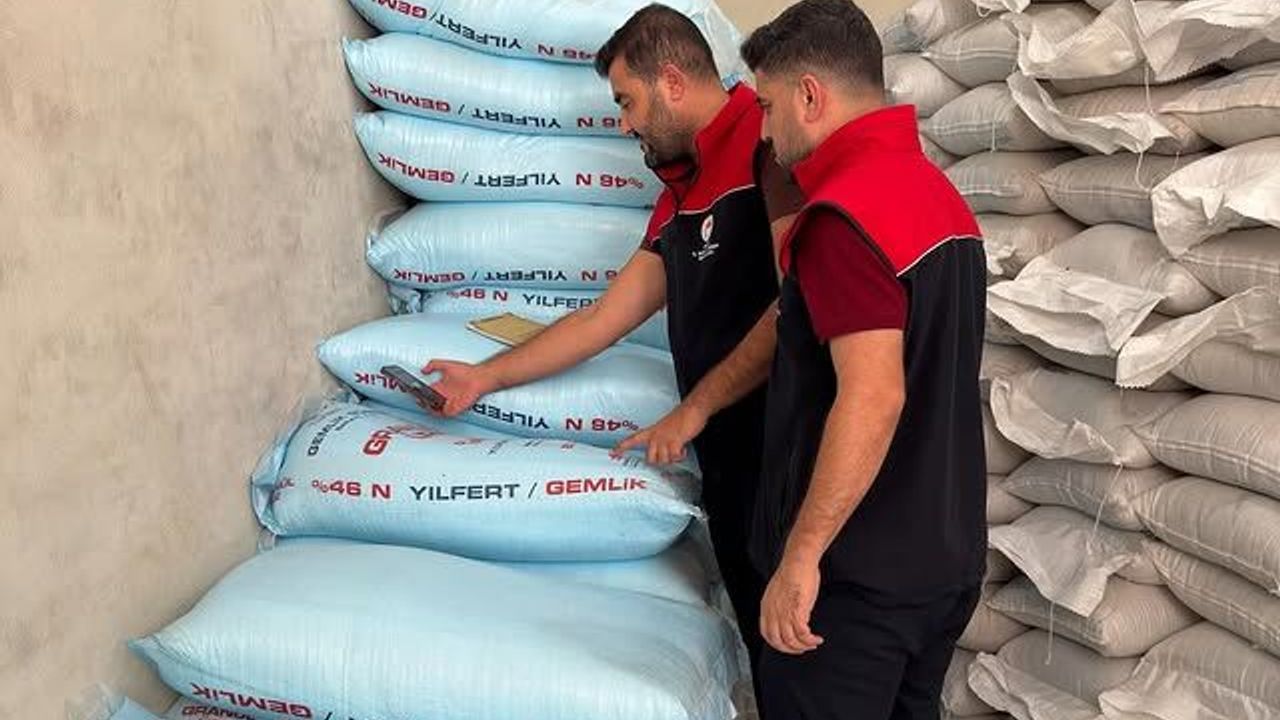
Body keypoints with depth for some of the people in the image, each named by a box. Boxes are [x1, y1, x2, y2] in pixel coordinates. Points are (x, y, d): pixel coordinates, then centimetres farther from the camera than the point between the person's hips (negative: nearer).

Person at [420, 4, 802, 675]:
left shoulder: (770, 139, -9)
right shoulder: (679, 196, 17)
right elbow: (603, 318, 20)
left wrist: (695, 409, -11)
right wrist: (486, 376, 21)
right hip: (728, 459, 8)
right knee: (762, 645, 14)